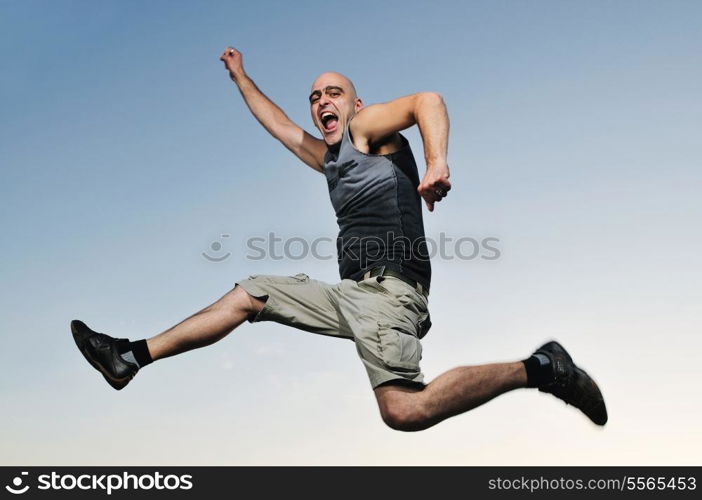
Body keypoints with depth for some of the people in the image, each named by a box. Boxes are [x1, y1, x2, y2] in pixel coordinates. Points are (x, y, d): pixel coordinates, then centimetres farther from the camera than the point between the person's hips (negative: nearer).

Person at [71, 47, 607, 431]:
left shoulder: (367, 130, 5)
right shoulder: (329, 158, 27)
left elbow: (427, 100, -14)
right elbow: (280, 126, 41)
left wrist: (437, 163, -33)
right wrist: (241, 78, 49)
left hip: (388, 287, -9)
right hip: (350, 290, 9)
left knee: (405, 410, -28)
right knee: (249, 293, 11)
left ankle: (537, 368, -13)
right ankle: (131, 357, 18)